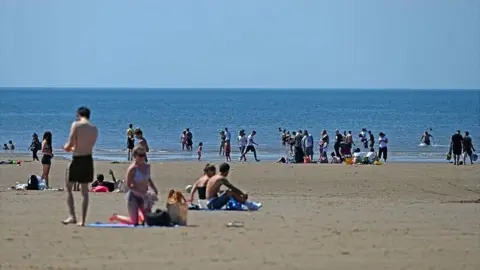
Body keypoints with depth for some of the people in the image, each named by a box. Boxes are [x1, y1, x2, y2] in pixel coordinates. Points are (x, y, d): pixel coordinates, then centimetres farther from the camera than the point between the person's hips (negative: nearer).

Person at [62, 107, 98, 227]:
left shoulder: (76, 125, -8)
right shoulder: (94, 129, 9)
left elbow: (70, 144, -13)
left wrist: (66, 147, 11)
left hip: (77, 159, -5)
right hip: (88, 160, 5)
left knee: (69, 188, 7)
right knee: (84, 191, 10)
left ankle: (72, 216, -5)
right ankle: (83, 220, 9)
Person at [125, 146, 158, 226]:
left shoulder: (147, 166, 5)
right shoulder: (132, 168, -17)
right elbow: (128, 185, -19)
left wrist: (155, 189, 5)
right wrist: (141, 193, -26)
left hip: (143, 197, 7)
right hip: (133, 196, -7)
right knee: (134, 223, -5)